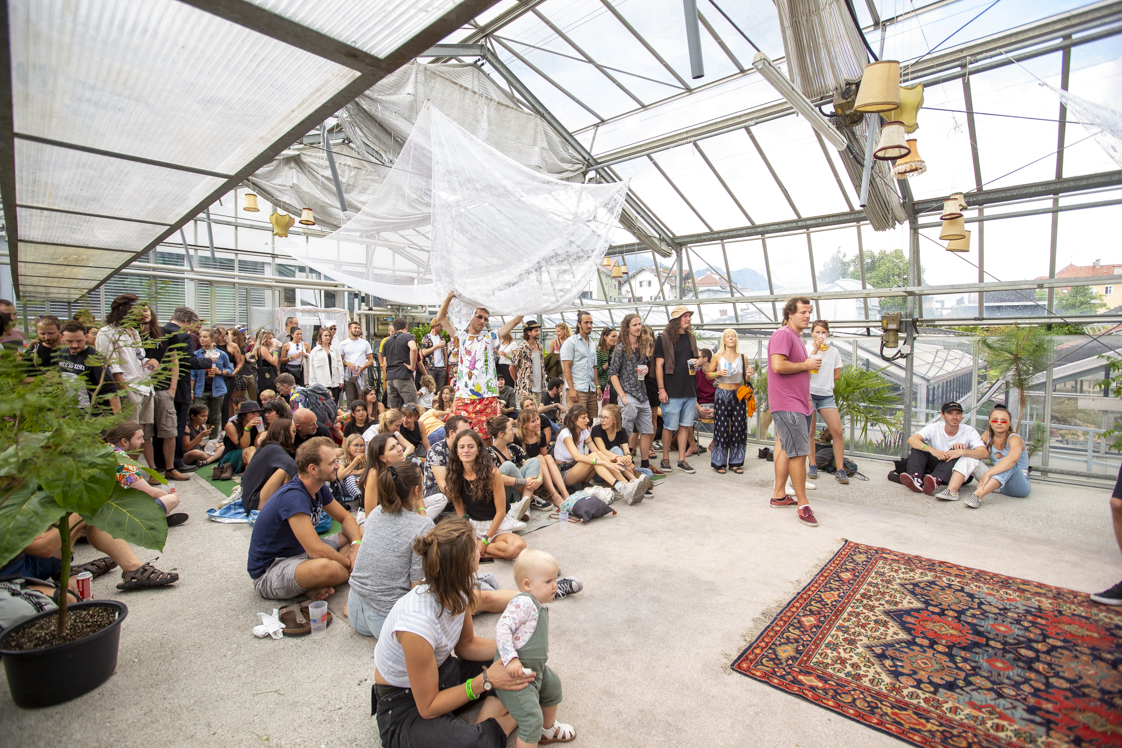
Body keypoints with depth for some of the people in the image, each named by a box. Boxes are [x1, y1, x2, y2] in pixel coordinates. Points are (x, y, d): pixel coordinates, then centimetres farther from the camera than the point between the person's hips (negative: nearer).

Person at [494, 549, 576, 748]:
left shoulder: (538, 605, 5)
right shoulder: (523, 602, -28)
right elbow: (502, 627, -36)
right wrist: (511, 659, -39)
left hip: (536, 669, 11)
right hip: (517, 673, -11)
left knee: (553, 685, 31)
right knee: (532, 720, -10)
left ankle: (549, 729, 56)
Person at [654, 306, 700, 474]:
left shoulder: (690, 337, 14)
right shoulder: (664, 338, -5)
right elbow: (659, 365, -7)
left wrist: (697, 362, 1)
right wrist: (661, 389, -13)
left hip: (690, 390, 6)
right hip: (672, 391, -6)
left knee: (685, 425, 9)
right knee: (669, 427, 1)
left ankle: (681, 460, 18)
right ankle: (665, 459, 15)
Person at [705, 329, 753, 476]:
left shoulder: (742, 358, 6)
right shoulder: (717, 357, 0)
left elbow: (745, 380, 11)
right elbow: (708, 374, 6)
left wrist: (748, 375, -11)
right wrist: (718, 373, -13)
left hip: (738, 395, 2)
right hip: (722, 395, -2)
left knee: (738, 429, 3)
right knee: (722, 429, 0)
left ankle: (735, 462, 14)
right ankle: (719, 462, 10)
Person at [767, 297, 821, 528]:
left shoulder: (796, 337, 20)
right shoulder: (783, 334, -12)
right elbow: (778, 365, -26)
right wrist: (806, 365, -13)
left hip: (799, 404, 10)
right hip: (787, 405, -10)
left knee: (787, 450, 13)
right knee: (799, 453, -9)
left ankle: (779, 495, 22)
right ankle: (803, 505, -2)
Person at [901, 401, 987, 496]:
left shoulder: (969, 431, -6)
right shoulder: (934, 428, -5)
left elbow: (985, 453, -21)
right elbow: (911, 439, -22)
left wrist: (962, 451, -38)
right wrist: (932, 450, -38)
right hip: (935, 466, 2)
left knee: (956, 450, -29)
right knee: (919, 446, -18)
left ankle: (936, 481, -50)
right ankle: (916, 480, -40)